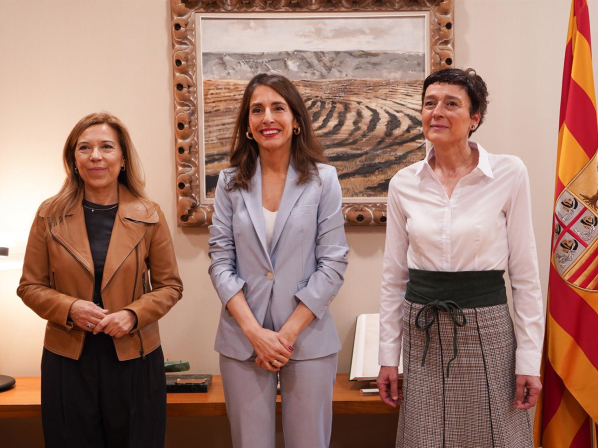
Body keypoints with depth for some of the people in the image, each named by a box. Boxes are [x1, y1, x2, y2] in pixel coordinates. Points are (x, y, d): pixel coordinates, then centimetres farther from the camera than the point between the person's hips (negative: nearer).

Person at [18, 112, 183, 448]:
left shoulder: (149, 216, -1)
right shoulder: (50, 215, 1)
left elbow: (170, 285, 3)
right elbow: (30, 286, 5)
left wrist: (133, 314, -14)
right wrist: (69, 308, -14)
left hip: (135, 361, 0)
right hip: (67, 361, 0)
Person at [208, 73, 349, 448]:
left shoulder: (323, 179, -2)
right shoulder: (231, 182, 3)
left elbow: (333, 263, -5)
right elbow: (220, 262, 0)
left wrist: (288, 333, -10)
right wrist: (255, 332, -10)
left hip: (307, 338, -1)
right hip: (243, 341, 1)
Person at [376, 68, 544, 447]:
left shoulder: (509, 174, -7)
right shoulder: (404, 184, 1)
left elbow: (525, 273, -4)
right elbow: (394, 276, 6)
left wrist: (530, 359, -6)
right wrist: (388, 356, 6)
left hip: (486, 330, -2)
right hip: (423, 334, 3)